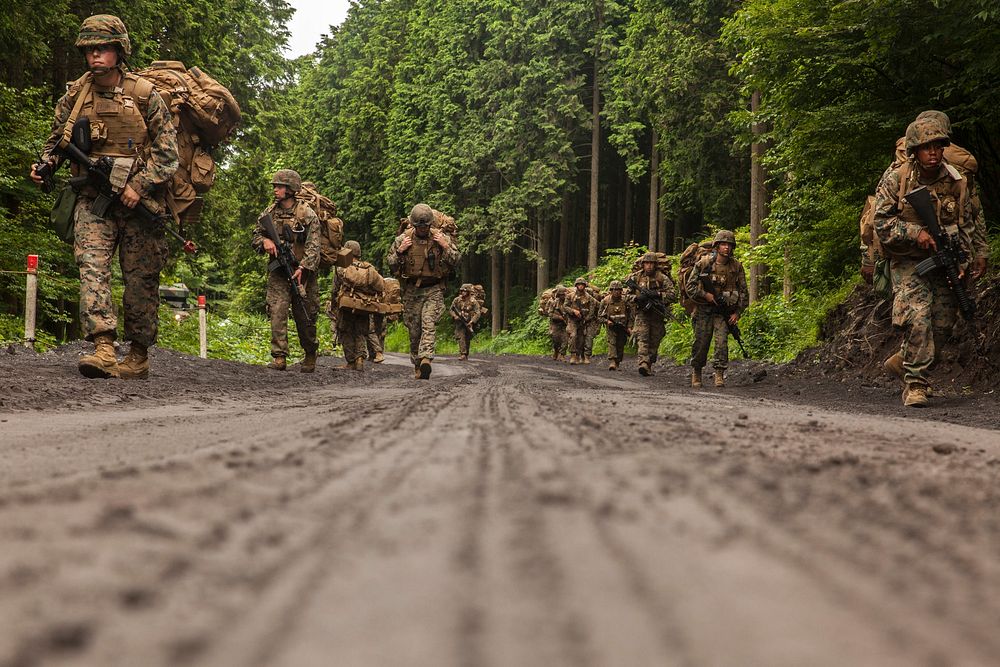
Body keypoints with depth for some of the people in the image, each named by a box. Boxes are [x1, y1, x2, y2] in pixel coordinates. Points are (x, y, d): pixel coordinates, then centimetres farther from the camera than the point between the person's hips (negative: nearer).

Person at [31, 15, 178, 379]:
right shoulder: (75, 95, 7)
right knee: (92, 266, -17)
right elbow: (57, 139, 21)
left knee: (141, 280, 3)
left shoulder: (144, 95, -3)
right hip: (92, 199, 2)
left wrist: (139, 186, -13)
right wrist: (44, 164, 0)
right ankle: (104, 351, -26)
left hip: (137, 199, -2)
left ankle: (138, 357, 14)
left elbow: (167, 149, -3)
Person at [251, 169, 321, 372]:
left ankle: (310, 356, 26)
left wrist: (302, 268, -25)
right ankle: (278, 358, -12)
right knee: (277, 312, -10)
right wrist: (264, 241, -7)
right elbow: (255, 236, 17)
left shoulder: (306, 214, -7)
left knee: (305, 317, 6)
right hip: (278, 273, 3)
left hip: (301, 273, -3)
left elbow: (313, 246, -13)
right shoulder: (269, 213, 8)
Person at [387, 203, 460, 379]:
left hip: (434, 290, -2)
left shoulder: (441, 238, -1)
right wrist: (399, 251, -11)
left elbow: (456, 261, 1)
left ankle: (425, 360, -32)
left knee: (428, 325, -20)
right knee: (414, 331, 5)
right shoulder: (403, 239, 1)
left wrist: (445, 246, -14)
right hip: (411, 290, 2)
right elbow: (391, 264, 6)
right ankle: (417, 365, 16)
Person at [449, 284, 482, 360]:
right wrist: (454, 316, -14)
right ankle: (462, 354, -19)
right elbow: (450, 310, 6)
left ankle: (466, 354, 22)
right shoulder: (457, 300, -1)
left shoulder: (473, 301, -8)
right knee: (461, 337, -15)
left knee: (467, 340, 8)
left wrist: (472, 322, -22)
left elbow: (478, 313, -11)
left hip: (469, 323, -1)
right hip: (459, 322, 1)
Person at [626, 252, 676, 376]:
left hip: (657, 314, 1)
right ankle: (643, 363, -30)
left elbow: (673, 293, -6)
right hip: (642, 313, -1)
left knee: (654, 342, 6)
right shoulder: (636, 277, 3)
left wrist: (659, 294, -20)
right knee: (642, 338, -17)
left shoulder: (662, 278, -1)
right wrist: (636, 298, -12)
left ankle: (650, 365, 18)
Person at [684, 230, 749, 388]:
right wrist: (705, 295, -14)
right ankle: (696, 372, 21)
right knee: (701, 344, 2)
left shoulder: (736, 266, 0)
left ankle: (719, 375, -10)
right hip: (704, 310, 0)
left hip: (724, 312, 1)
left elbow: (743, 291, 6)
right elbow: (690, 285, 0)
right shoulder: (704, 263, -5)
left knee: (722, 341, -15)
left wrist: (738, 312, -1)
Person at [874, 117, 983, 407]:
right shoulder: (895, 180, -8)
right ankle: (915, 384, -14)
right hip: (908, 263, -4)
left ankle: (903, 361, 28)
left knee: (943, 323, 6)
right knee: (917, 318, -20)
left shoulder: (956, 182, 1)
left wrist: (978, 256, 8)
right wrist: (916, 233, -20)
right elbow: (882, 222, -8)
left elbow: (971, 223, 13)